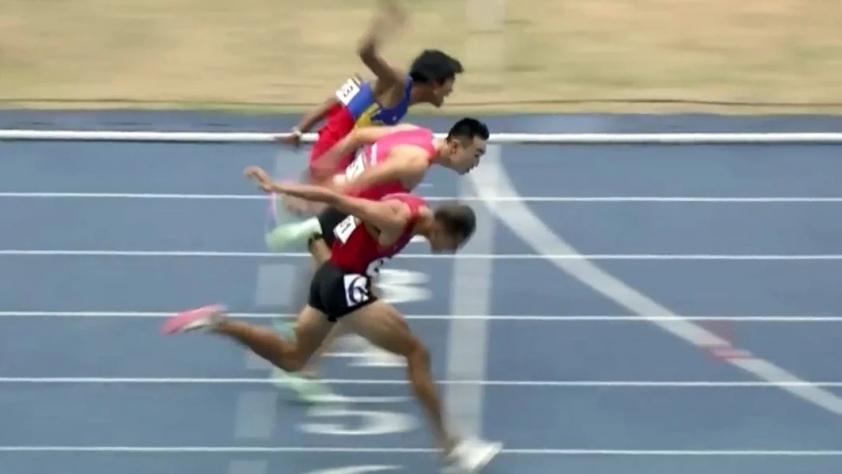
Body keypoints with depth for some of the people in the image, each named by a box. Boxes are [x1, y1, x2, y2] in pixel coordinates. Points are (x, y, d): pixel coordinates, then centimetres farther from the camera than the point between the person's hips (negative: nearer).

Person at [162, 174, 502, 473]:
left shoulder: (413, 208, 3)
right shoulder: (395, 221, -24)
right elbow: (337, 199, -25)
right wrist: (278, 188, -24)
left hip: (333, 277, 10)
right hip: (345, 283, -10)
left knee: (291, 358, 26)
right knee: (416, 353, -8)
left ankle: (218, 324, 16)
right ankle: (448, 444, -4)